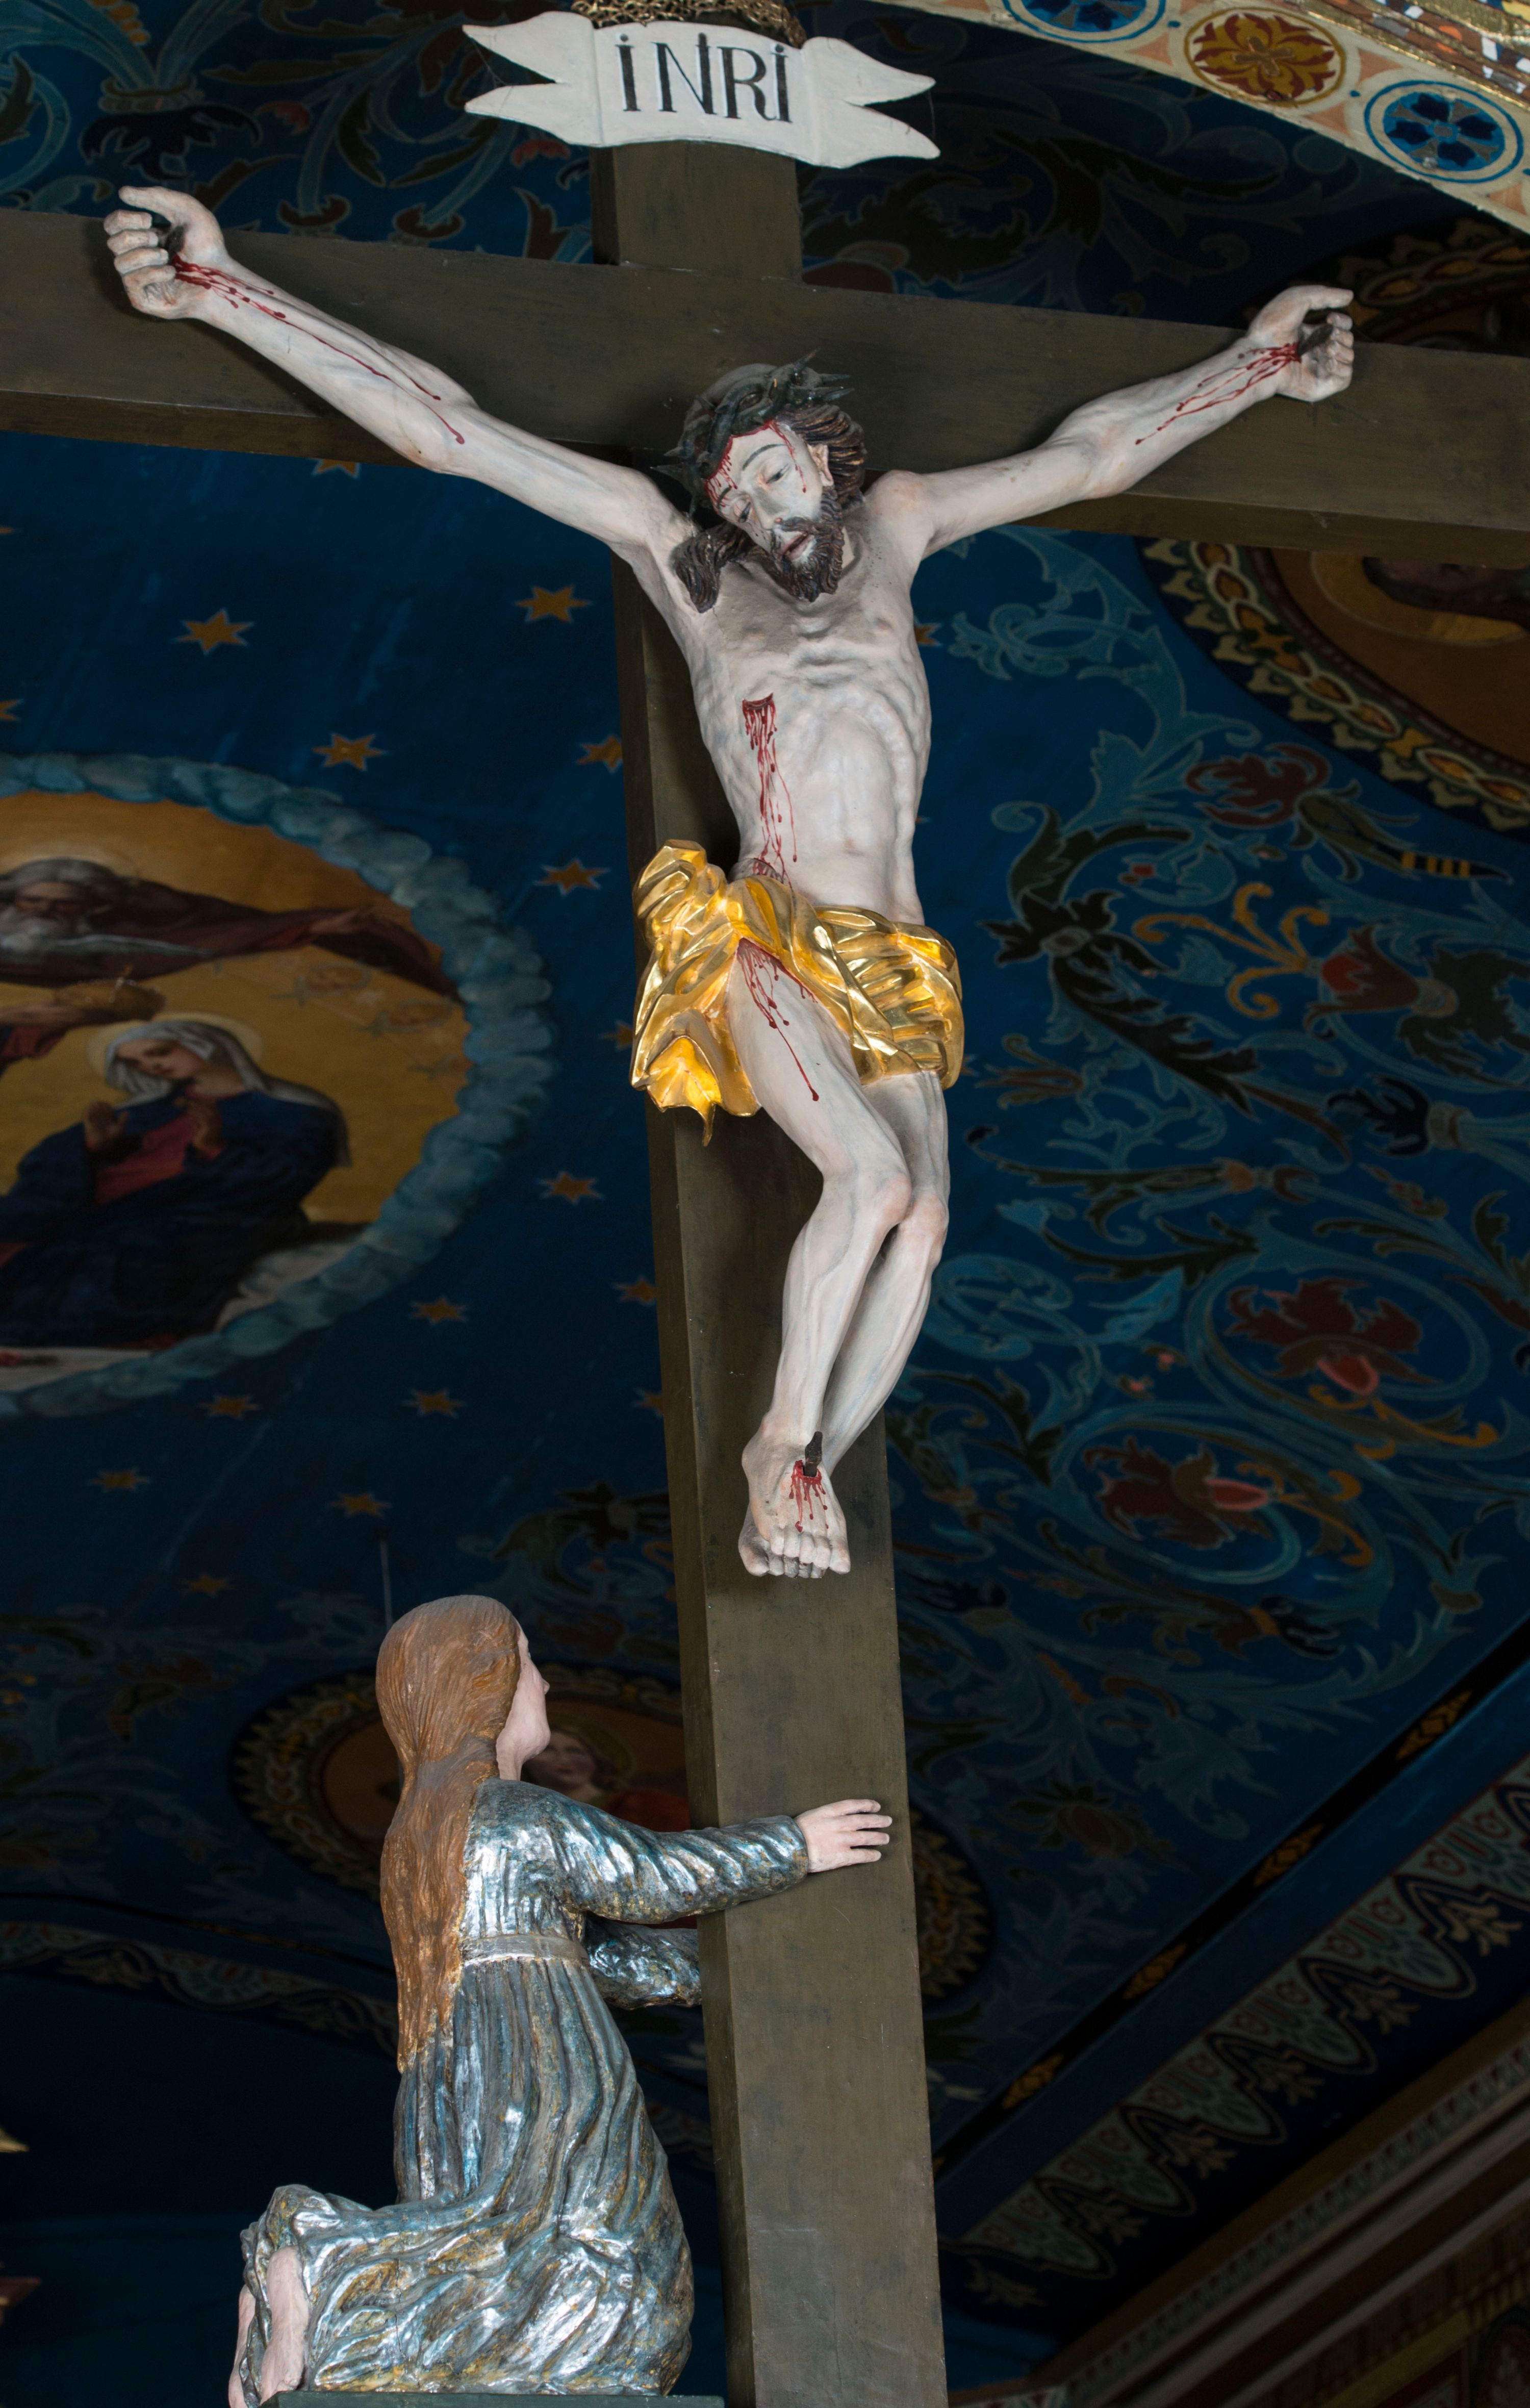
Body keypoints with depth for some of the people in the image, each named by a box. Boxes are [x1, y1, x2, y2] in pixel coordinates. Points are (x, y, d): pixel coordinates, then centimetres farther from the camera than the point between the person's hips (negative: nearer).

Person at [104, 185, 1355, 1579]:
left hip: (893, 965, 3)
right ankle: (788, 1447, -12)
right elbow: (443, 431, 7)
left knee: (922, 1220, -21)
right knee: (874, 1177, -27)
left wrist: (1251, 366, 36)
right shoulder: (681, 558, 12)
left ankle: (808, 1473, -13)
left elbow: (1093, 455, 31)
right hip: (766, 938, -3)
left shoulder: (894, 529, 21)